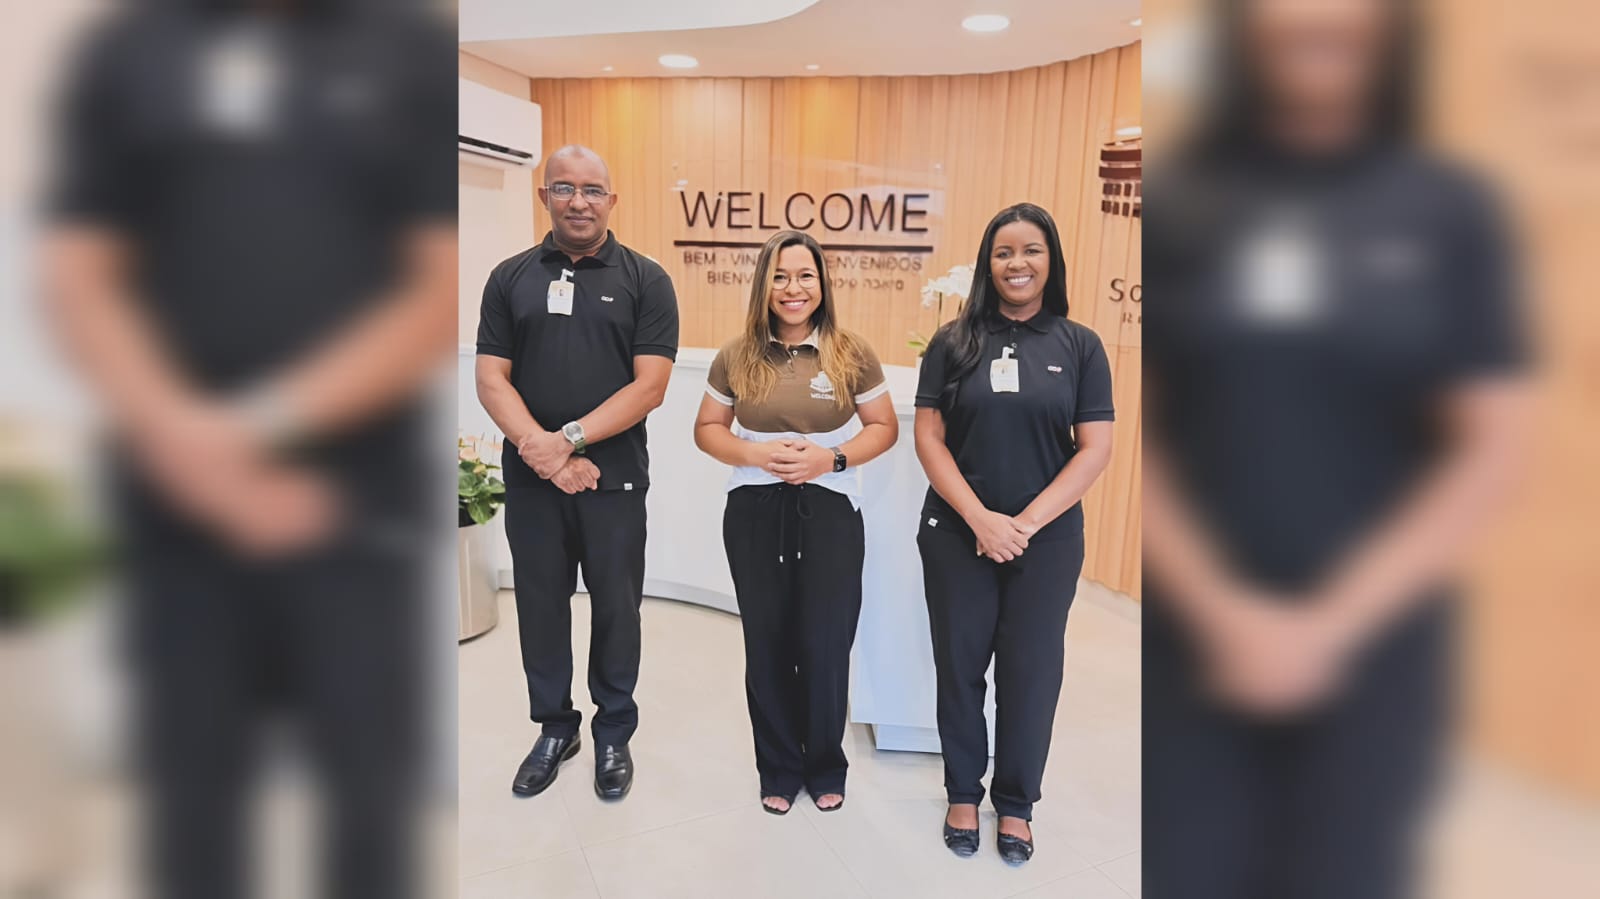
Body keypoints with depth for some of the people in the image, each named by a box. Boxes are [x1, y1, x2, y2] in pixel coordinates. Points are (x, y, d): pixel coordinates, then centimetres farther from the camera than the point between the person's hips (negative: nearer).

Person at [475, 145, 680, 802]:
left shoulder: (644, 280, -1)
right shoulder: (510, 278, 7)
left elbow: (649, 385, -9)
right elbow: (491, 379, 1)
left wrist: (569, 440, -17)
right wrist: (541, 451, -14)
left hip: (613, 477, -2)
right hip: (530, 478, 3)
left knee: (615, 607, 8)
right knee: (540, 606, 13)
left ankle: (613, 735, 28)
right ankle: (554, 728, 33)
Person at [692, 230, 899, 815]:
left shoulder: (852, 354, -2)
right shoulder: (737, 356, 1)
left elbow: (884, 428, 3)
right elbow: (707, 429, 7)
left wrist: (832, 458, -14)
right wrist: (756, 454, -12)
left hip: (830, 511, -1)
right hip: (754, 514, 1)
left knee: (826, 647, 6)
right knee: (767, 647, 10)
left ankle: (826, 767, 31)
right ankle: (778, 768, 31)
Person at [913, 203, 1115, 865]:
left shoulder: (1080, 346, 1)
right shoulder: (954, 342, 0)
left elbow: (1095, 449, -4)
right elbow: (928, 437, -4)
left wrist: (1026, 523, -13)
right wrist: (981, 518, -14)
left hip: (1048, 540, 0)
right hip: (957, 535, 0)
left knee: (1031, 671, 11)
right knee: (959, 665, 11)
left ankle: (1016, 803, 31)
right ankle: (963, 792, 31)